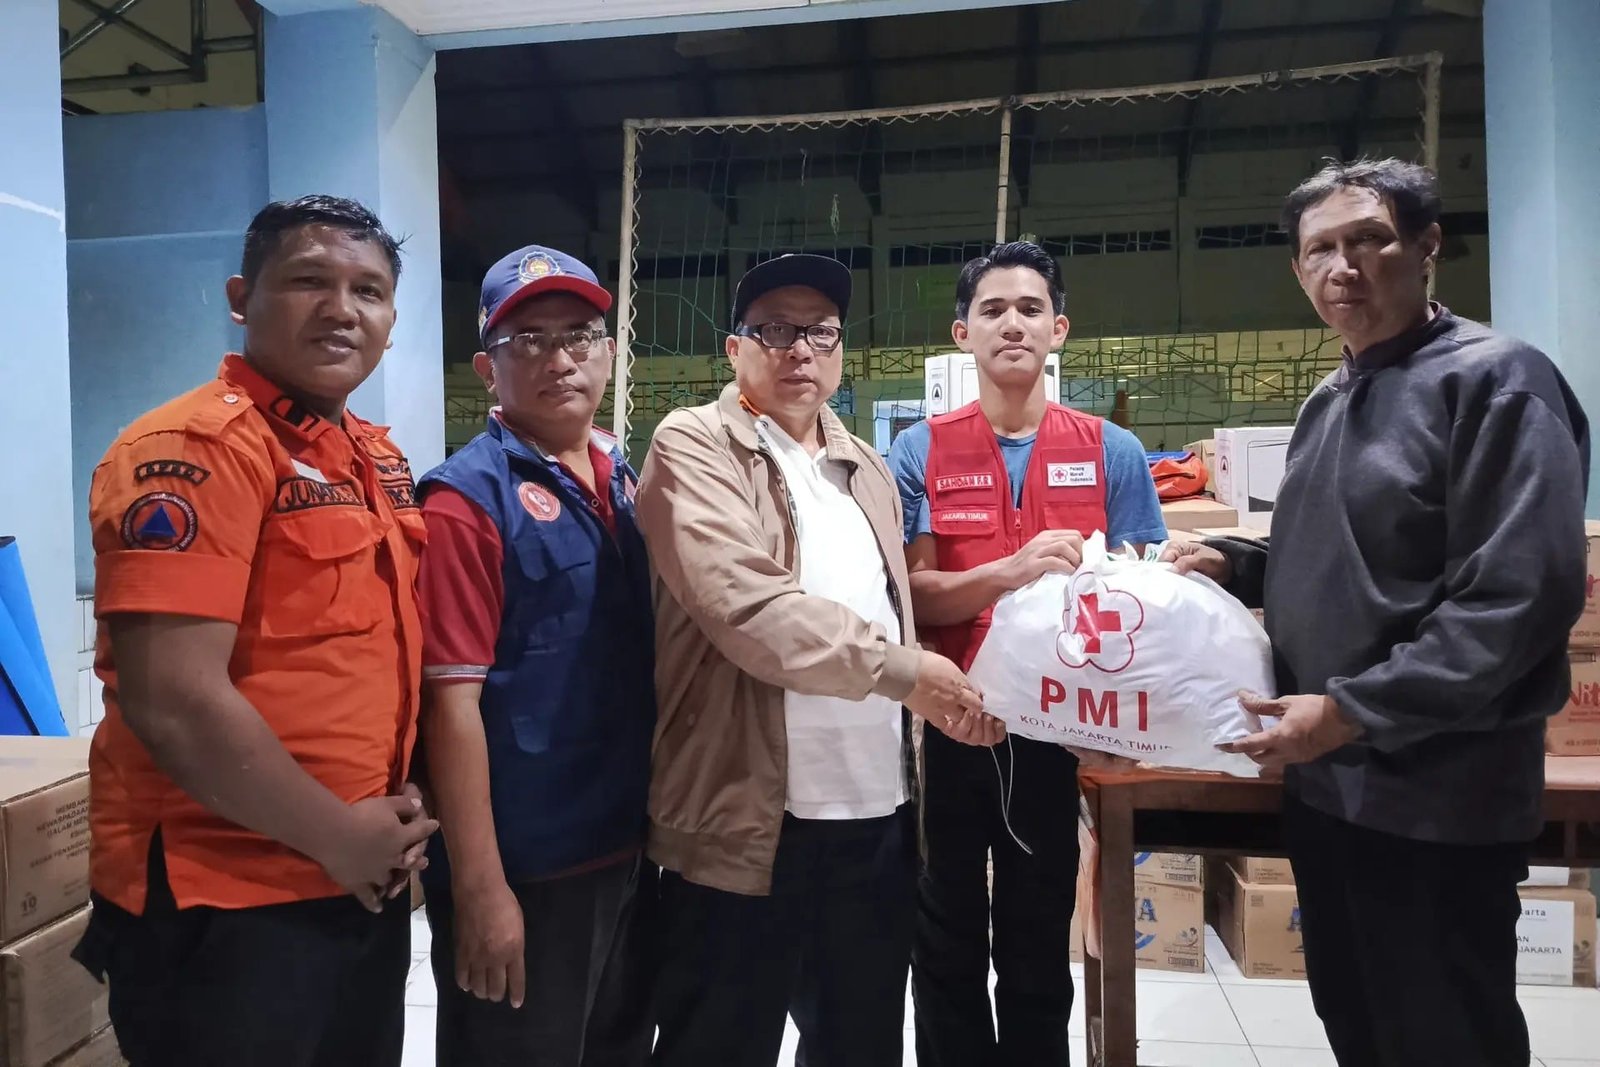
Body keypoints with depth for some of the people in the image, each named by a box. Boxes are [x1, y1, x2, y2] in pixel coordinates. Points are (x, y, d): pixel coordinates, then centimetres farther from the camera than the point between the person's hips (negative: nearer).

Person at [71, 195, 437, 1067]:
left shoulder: (379, 458, 8)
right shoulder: (194, 447, -17)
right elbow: (173, 701, -24)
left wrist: (401, 808, 3)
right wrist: (339, 836, -14)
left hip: (364, 887, 8)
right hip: (223, 905, -8)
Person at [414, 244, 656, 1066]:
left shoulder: (625, 482, 6)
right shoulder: (470, 499, -14)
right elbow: (452, 700, -17)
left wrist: (656, 823, 12)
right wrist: (479, 889, -18)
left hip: (630, 852, 7)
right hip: (523, 873, -7)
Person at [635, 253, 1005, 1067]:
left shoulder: (865, 469, 15)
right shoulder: (693, 448, -6)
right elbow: (745, 603, -21)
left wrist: (939, 694, 9)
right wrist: (898, 669, -18)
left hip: (879, 815, 7)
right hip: (749, 823, -6)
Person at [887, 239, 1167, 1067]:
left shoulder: (1113, 453, 0)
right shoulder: (920, 452, -2)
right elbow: (912, 594, -8)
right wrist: (1012, 571, -26)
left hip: (1055, 727, 1)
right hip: (945, 723, 0)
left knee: (1040, 947, 17)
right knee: (948, 945, 15)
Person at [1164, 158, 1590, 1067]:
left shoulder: (1495, 380, -13)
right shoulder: (1330, 400, 12)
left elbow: (1522, 595, -23)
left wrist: (1354, 710, -24)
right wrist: (1237, 566, 3)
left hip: (1437, 800, -8)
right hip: (1327, 783, 8)